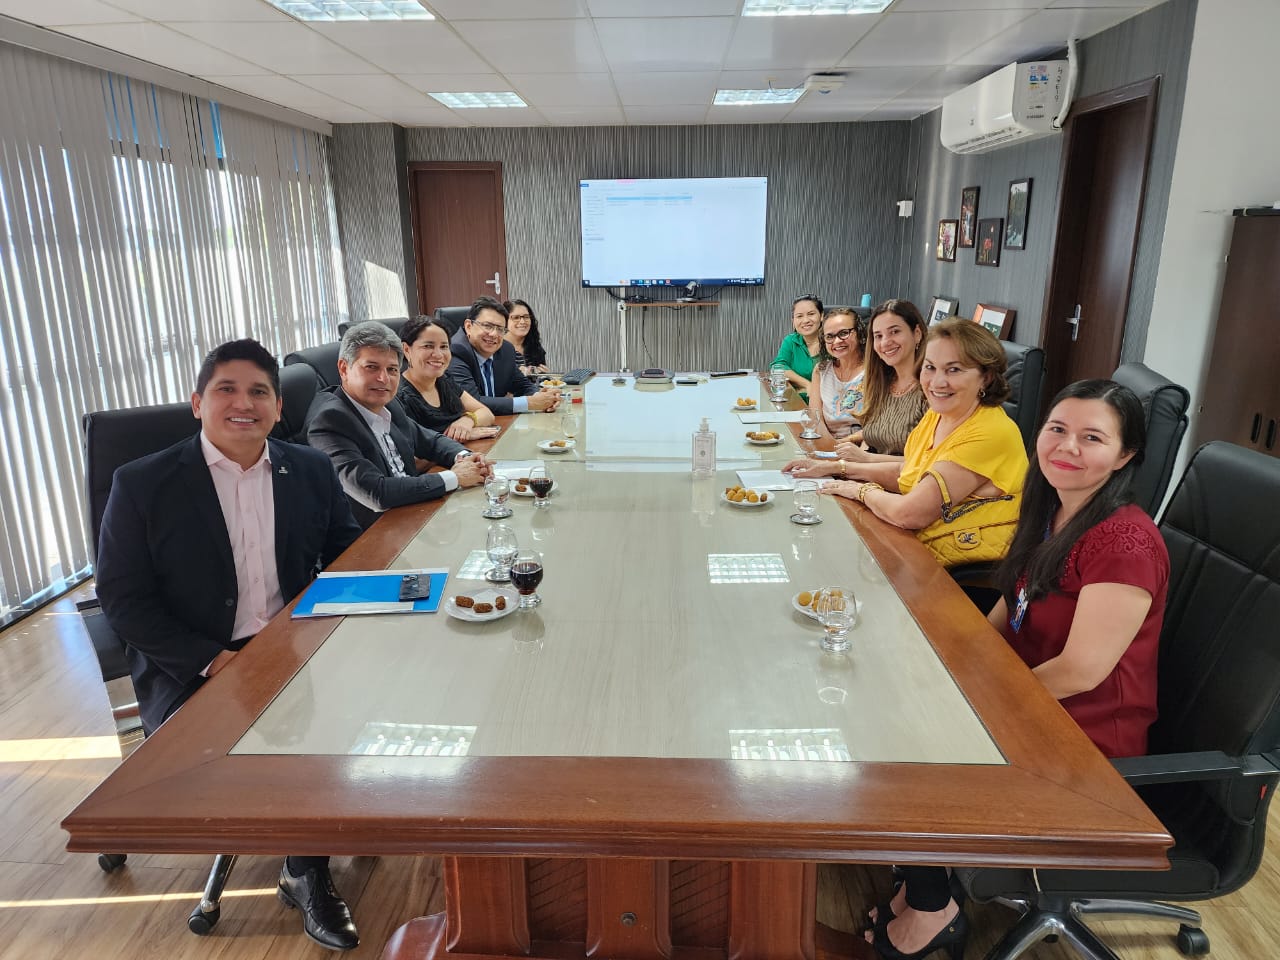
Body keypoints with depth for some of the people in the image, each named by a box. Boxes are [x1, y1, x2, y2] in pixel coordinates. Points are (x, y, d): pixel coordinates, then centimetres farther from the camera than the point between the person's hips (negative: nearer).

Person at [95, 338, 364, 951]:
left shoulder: (311, 470, 4)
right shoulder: (141, 485, -5)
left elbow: (346, 552, 11)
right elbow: (121, 599, -6)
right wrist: (212, 660, -17)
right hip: (191, 673, -2)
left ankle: (306, 871, 4)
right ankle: (305, 870, 3)